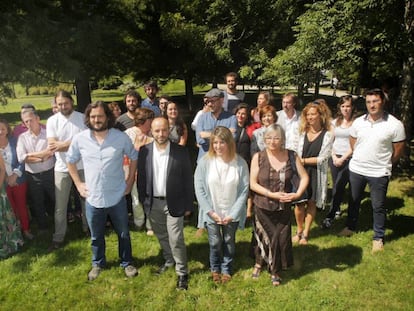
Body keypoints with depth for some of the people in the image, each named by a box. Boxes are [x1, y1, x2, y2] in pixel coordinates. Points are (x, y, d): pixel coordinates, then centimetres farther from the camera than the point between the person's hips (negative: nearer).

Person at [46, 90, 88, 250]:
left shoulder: (82, 117, -4)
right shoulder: (52, 121, -3)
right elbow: (52, 146, -11)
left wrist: (63, 144, -17)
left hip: (83, 166, 0)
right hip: (62, 168, 0)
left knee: (86, 200, 15)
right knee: (60, 206, 7)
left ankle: (87, 228, 35)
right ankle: (58, 237, 19)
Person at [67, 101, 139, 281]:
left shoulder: (121, 137, -11)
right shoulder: (80, 139, -7)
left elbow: (134, 157, 4)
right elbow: (70, 160, 9)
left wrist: (130, 181, 2)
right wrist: (78, 183, 4)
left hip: (117, 197, -1)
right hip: (93, 198, 1)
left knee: (123, 234, 17)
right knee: (96, 237, 20)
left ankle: (127, 263, 40)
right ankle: (97, 264, 45)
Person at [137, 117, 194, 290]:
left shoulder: (181, 152, -11)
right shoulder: (145, 151, -4)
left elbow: (188, 180, -6)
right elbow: (141, 177, 4)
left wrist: (188, 205, -5)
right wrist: (142, 200, 3)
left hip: (174, 203, -3)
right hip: (153, 203, 3)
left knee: (176, 239, -1)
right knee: (162, 236, 20)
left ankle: (182, 272, 17)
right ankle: (169, 260, 43)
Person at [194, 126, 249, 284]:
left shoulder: (240, 163, -12)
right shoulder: (205, 162, -13)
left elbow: (244, 190, -9)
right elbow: (199, 189, -8)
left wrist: (233, 213, -12)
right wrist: (210, 211, -11)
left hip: (231, 213, 0)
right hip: (212, 213, 0)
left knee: (229, 242, 14)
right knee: (215, 243, 9)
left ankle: (227, 269, 39)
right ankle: (215, 268, 37)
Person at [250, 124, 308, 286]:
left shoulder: (292, 156, -6)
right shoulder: (258, 157, -11)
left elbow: (304, 177, 1)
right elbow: (253, 184, -10)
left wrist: (298, 194, -15)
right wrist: (271, 194, -20)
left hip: (284, 207, 1)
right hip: (263, 206, -1)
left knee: (281, 239, 7)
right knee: (264, 237, 14)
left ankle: (275, 271, 31)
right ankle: (259, 263, 44)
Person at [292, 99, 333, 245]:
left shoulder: (327, 135, -8)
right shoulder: (302, 132, 2)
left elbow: (322, 158, -11)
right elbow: (297, 153, 3)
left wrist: (304, 160, -10)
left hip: (317, 173, -2)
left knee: (311, 202, 10)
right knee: (299, 202, 3)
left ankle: (305, 233, 25)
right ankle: (299, 230, 26)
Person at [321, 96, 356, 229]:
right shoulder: (335, 122, 11)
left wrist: (342, 158, -11)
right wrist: (333, 156, -3)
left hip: (348, 159, -4)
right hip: (334, 157, 4)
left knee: (338, 187, -8)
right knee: (336, 187, 9)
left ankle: (330, 216, -2)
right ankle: (337, 209, 28)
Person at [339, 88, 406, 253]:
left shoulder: (395, 125, -13)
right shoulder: (358, 122, -2)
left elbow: (398, 151, -4)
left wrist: (383, 164, 5)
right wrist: (362, 158, 12)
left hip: (379, 173, -3)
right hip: (356, 169, 4)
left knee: (378, 207, 9)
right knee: (354, 201, 19)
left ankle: (378, 237, 25)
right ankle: (350, 227, 39)